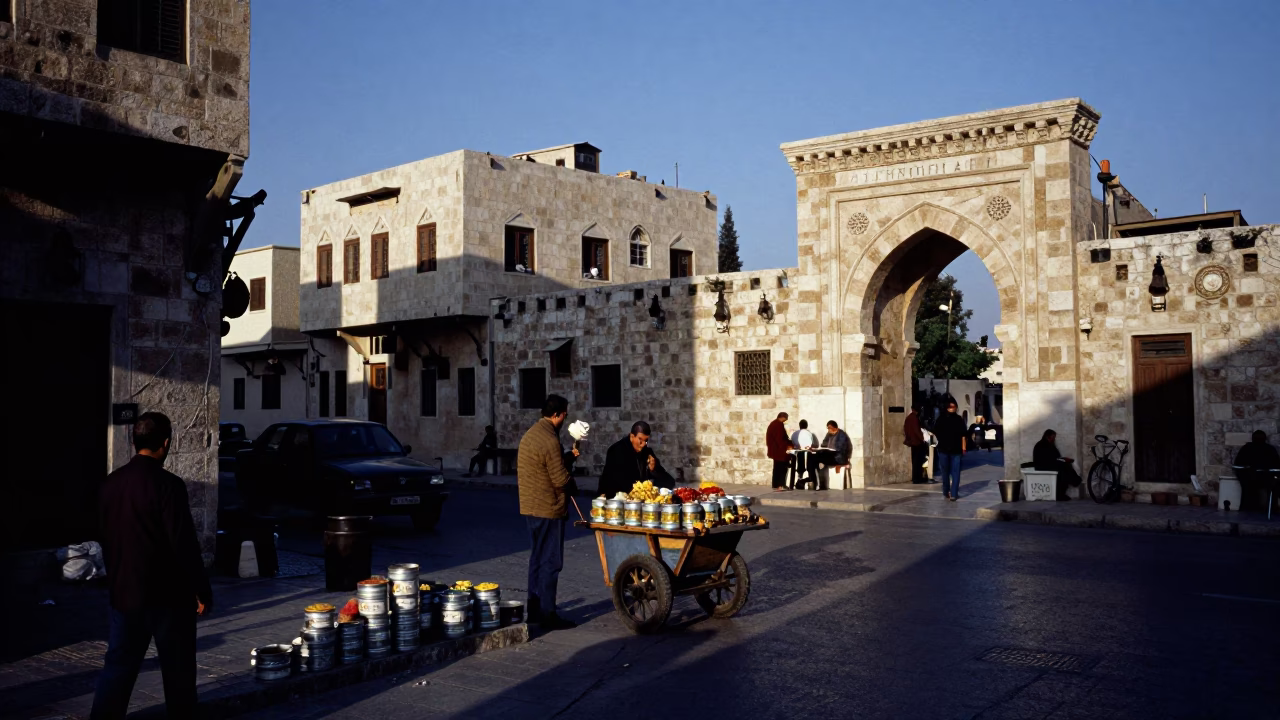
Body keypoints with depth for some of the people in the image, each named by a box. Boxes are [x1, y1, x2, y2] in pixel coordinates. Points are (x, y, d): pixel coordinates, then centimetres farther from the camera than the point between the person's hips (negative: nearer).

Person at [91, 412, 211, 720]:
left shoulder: (111, 483, 4)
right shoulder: (168, 484, -18)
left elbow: (107, 539, 14)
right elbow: (184, 544, -18)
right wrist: (202, 590, -9)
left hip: (123, 592, 6)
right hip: (167, 594, -6)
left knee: (118, 666, 11)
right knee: (177, 670, 8)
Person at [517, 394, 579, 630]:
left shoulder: (529, 435, 10)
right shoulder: (550, 441, -21)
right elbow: (561, 480, -20)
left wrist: (566, 456, 10)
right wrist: (572, 483, 1)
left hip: (530, 506, 10)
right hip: (549, 509, -10)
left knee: (537, 558, 17)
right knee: (551, 562, -3)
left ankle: (534, 609, 24)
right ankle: (548, 615, 1)